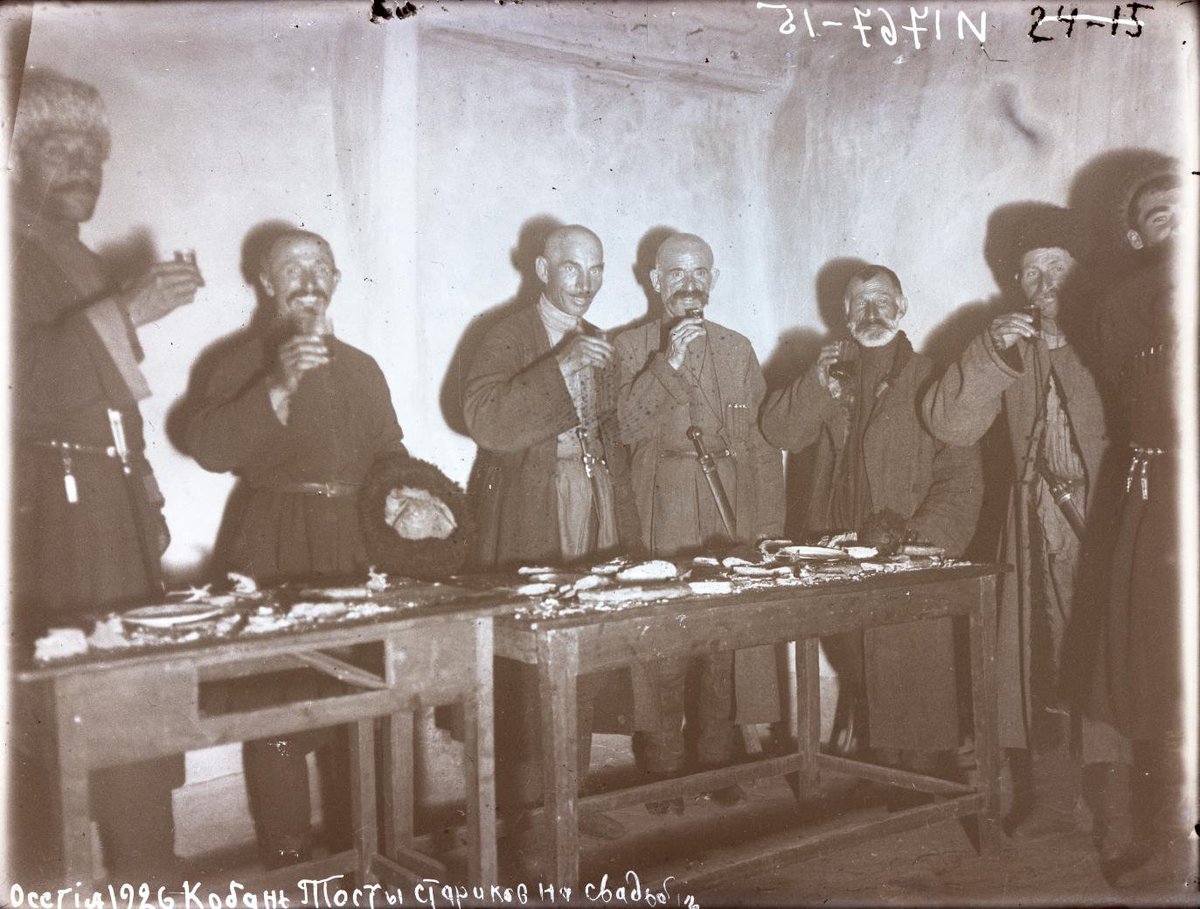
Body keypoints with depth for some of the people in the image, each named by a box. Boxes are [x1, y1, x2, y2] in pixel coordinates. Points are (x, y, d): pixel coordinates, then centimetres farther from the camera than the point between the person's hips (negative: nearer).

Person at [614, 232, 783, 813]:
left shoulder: (737, 350, 16)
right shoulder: (630, 347, 8)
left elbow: (763, 442, 13)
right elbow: (625, 428, -7)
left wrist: (770, 525, 6)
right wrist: (668, 365, -17)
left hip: (731, 516, 2)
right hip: (662, 520, -2)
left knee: (725, 645, 1)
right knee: (661, 648, -5)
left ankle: (717, 766, 13)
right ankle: (662, 776, 4)